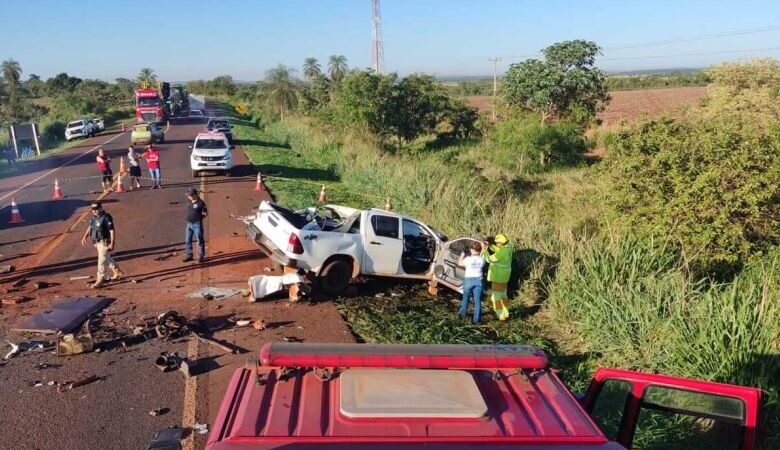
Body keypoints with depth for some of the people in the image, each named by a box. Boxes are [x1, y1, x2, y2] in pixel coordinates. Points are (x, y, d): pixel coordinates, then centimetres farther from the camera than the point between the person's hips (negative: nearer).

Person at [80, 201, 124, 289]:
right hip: (97, 242, 9)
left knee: (102, 260, -6)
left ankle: (100, 280, 0)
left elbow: (112, 231, -22)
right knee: (107, 258, 23)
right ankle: (117, 272, 41)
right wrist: (85, 237, 9)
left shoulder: (106, 217, -20)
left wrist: (112, 244, -26)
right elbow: (90, 227, 20)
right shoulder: (94, 217, 6)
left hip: (105, 242, -9)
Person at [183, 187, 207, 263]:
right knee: (187, 240, 13)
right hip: (189, 224, 8)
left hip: (197, 224, -8)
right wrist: (189, 218, 8)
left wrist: (199, 218, -8)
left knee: (200, 241, 2)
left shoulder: (200, 203, -15)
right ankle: (189, 255, 24)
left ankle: (201, 256, 13)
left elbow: (206, 213, -8)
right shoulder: (189, 202, 7)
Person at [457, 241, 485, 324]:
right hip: (478, 280, 1)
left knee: (465, 298, 19)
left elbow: (459, 263, 3)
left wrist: (463, 254, 13)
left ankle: (462, 313, 35)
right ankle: (476, 319, 2)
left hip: (468, 280, -1)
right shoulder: (482, 259, -5)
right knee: (477, 300, 4)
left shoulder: (468, 259, -13)